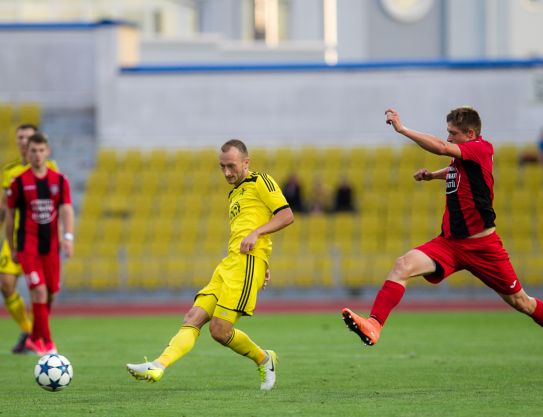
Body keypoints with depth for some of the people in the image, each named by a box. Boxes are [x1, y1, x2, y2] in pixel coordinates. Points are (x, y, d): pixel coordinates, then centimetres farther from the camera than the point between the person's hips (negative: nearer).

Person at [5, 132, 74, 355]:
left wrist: (68, 237, -19)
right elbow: (10, 215, 4)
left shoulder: (59, 180, 4)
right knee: (39, 291, -15)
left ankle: (34, 339, 27)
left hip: (51, 245, 4)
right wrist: (11, 248, 5)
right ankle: (47, 343, -10)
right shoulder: (19, 182, -3)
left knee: (50, 293, 8)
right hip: (28, 245, -4)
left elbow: (66, 210, -2)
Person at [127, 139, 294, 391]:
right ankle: (158, 366, -21)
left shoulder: (260, 182, 3)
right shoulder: (235, 193, 29)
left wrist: (256, 232, -15)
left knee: (220, 330, -14)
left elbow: (286, 215, -5)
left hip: (246, 262, -9)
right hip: (228, 265, 9)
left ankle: (264, 360, 9)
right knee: (193, 318, -8)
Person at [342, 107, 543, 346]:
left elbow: (441, 147, -30)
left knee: (519, 301, 8)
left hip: (481, 244, -6)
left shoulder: (481, 149, -12)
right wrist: (433, 175, 17)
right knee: (403, 265, -20)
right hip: (450, 242, 6)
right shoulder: (461, 155, 10)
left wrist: (401, 128, -28)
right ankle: (373, 325, -33)